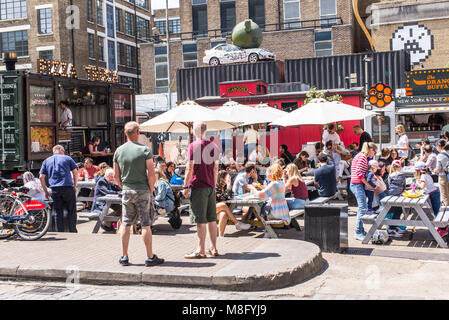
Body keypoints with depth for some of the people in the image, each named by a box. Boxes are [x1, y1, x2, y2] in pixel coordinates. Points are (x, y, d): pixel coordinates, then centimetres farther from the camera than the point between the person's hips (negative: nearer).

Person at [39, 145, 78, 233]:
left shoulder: (46, 161, 17)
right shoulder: (67, 158, 10)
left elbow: (41, 177, 10)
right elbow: (75, 172, 3)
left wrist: (46, 191, 14)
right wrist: (75, 186, 11)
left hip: (55, 189, 2)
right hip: (68, 187, -2)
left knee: (58, 212, 7)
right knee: (71, 210, 7)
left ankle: (60, 232, 7)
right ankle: (72, 231, 7)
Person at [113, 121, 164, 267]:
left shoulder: (119, 151, 4)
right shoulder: (144, 150, -9)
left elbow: (116, 175, 8)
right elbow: (151, 174, -13)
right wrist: (151, 190, 0)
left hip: (126, 191, 4)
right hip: (143, 191, -4)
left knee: (125, 224, 10)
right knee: (146, 225, 1)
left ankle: (124, 257, 16)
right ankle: (150, 257, 7)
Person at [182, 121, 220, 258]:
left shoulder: (194, 145, -9)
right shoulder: (213, 146, 9)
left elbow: (190, 168, -11)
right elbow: (216, 168, 13)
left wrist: (185, 187, -6)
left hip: (198, 186, -6)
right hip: (210, 187, 6)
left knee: (200, 221, -3)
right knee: (212, 219, 11)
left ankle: (201, 250, 1)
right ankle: (213, 248, 17)